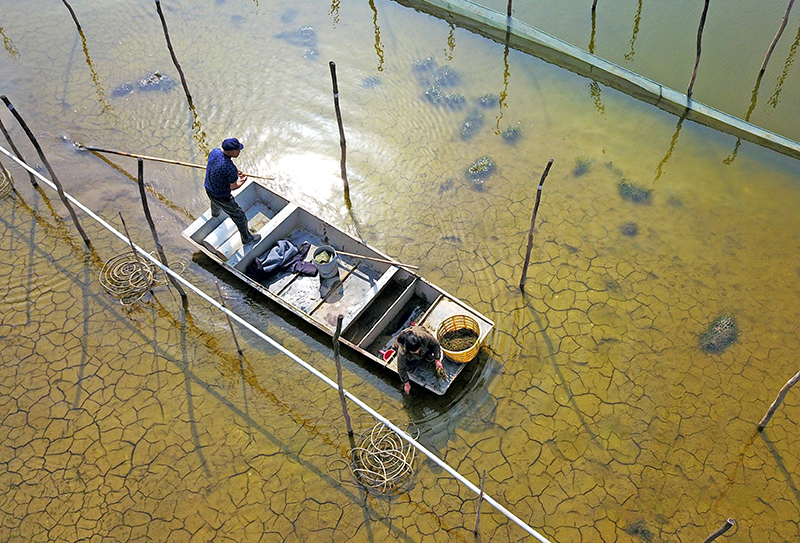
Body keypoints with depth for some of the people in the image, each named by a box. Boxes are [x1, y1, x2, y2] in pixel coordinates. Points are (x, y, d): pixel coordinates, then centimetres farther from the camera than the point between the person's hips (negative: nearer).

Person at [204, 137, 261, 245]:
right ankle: (247, 239, 34)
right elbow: (233, 187, -23)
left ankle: (215, 213, 79)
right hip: (222, 197, -8)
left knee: (215, 201, 44)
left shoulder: (215, 151, -17)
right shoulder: (230, 168, -39)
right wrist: (241, 181, -2)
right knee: (239, 216, 15)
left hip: (208, 189, 8)